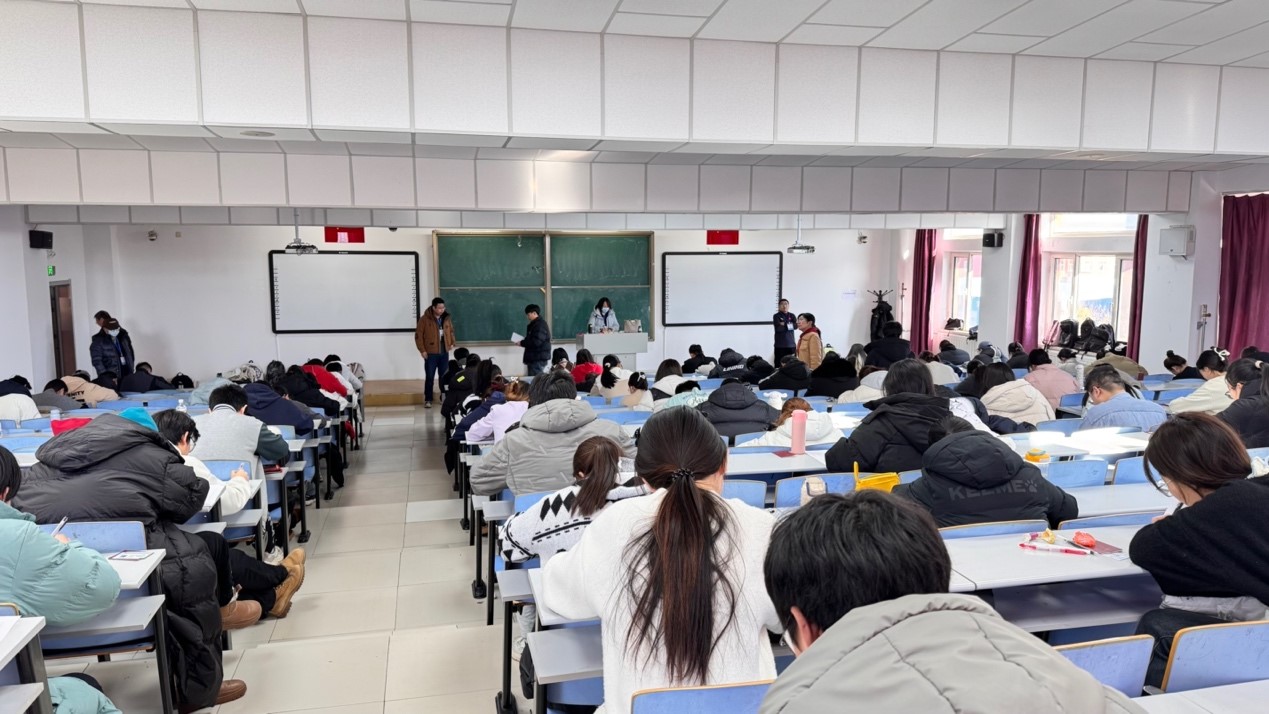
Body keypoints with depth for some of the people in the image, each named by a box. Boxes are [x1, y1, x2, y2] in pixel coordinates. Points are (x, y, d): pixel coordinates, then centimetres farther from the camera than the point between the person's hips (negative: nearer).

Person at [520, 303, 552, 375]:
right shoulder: (535, 324, 18)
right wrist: (523, 342, 6)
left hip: (538, 359, -10)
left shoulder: (540, 325, -15)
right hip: (534, 358, 10)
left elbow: (536, 342, -23)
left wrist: (522, 343, -13)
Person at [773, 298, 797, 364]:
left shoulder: (792, 316, 13)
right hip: (780, 345, -3)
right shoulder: (776, 316, 2)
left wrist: (784, 324, -11)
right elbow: (778, 328, -12)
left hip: (791, 344, 3)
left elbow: (796, 326, -3)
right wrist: (790, 325, -7)